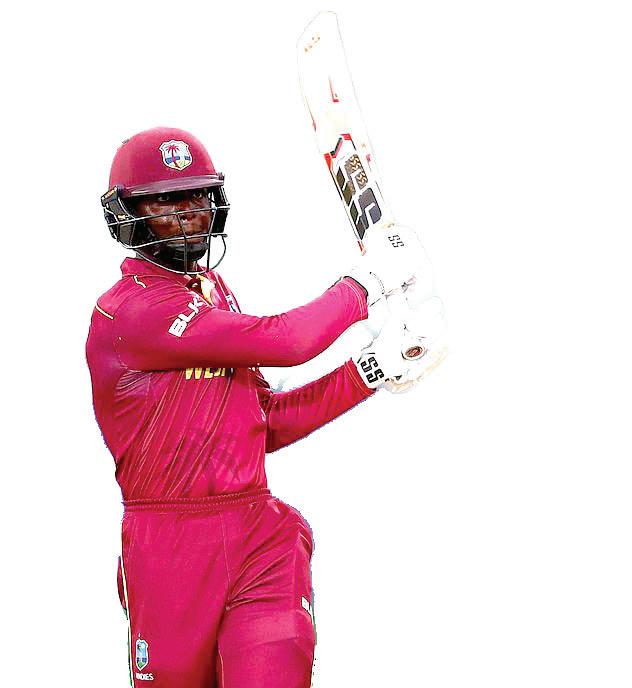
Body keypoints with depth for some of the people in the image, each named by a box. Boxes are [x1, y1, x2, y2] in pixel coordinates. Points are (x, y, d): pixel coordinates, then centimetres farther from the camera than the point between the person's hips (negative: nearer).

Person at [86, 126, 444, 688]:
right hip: (171, 551, -6)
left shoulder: (216, 293, 16)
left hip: (262, 536, 6)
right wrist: (368, 285, -4)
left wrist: (370, 370, 8)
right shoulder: (129, 310, -15)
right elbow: (285, 342, -19)